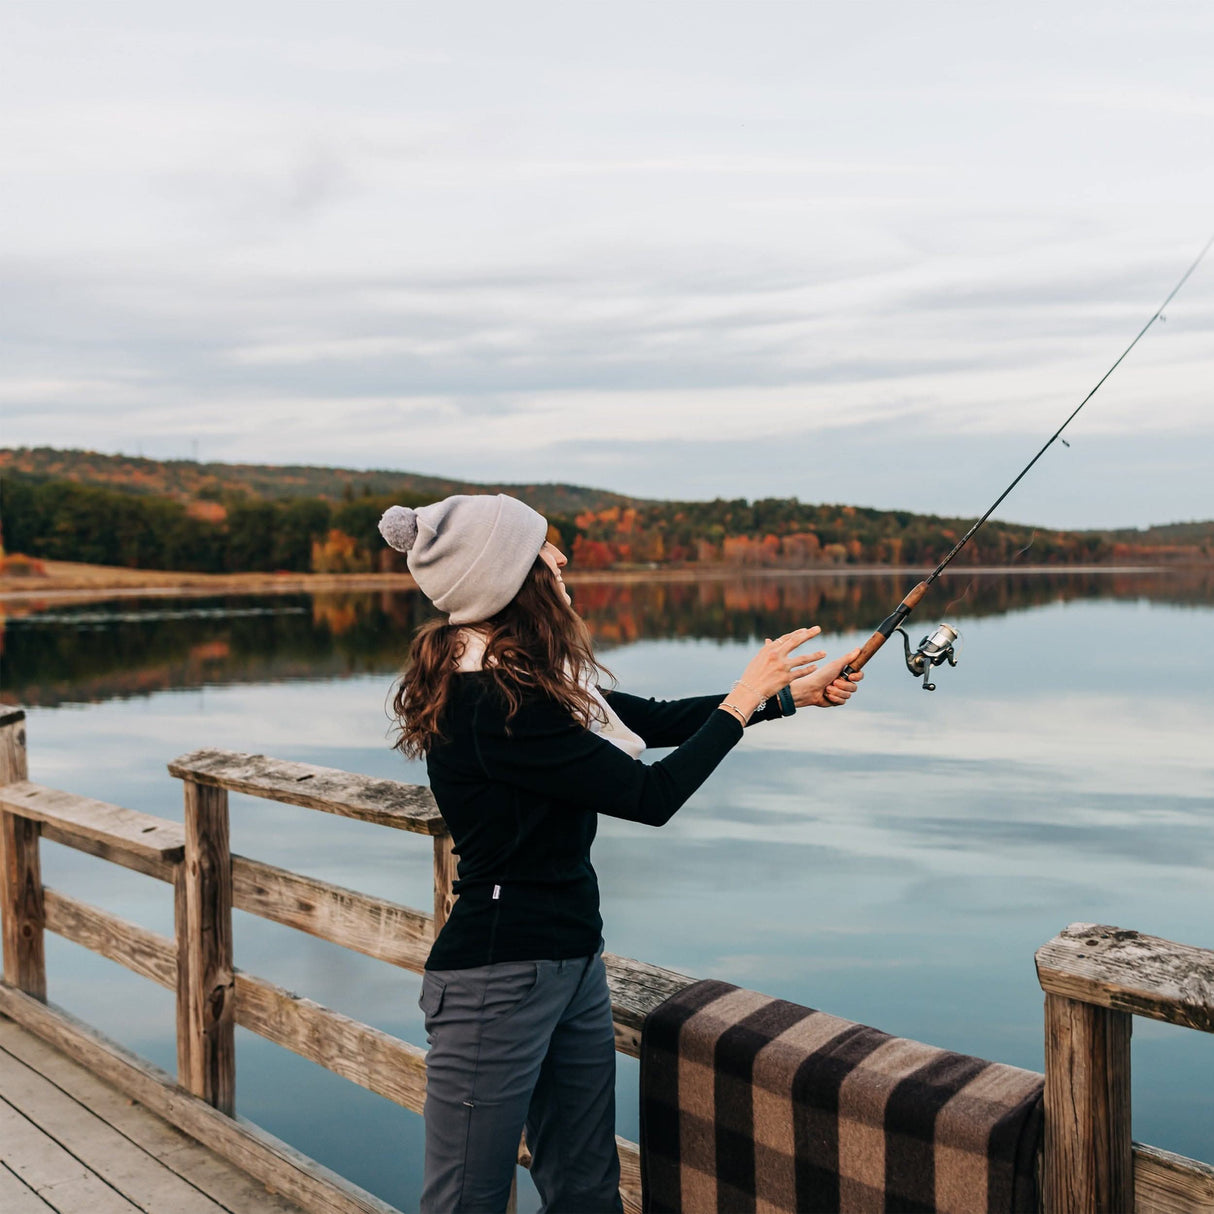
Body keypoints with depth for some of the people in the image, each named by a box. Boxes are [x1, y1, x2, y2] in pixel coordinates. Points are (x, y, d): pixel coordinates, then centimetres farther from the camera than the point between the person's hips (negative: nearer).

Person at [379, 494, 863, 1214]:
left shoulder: (532, 677, 6)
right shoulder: (492, 704, -23)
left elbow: (654, 720, 14)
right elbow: (651, 796, -20)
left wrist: (793, 694, 12)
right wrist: (745, 697, -10)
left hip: (574, 962, 9)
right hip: (499, 974, -9)